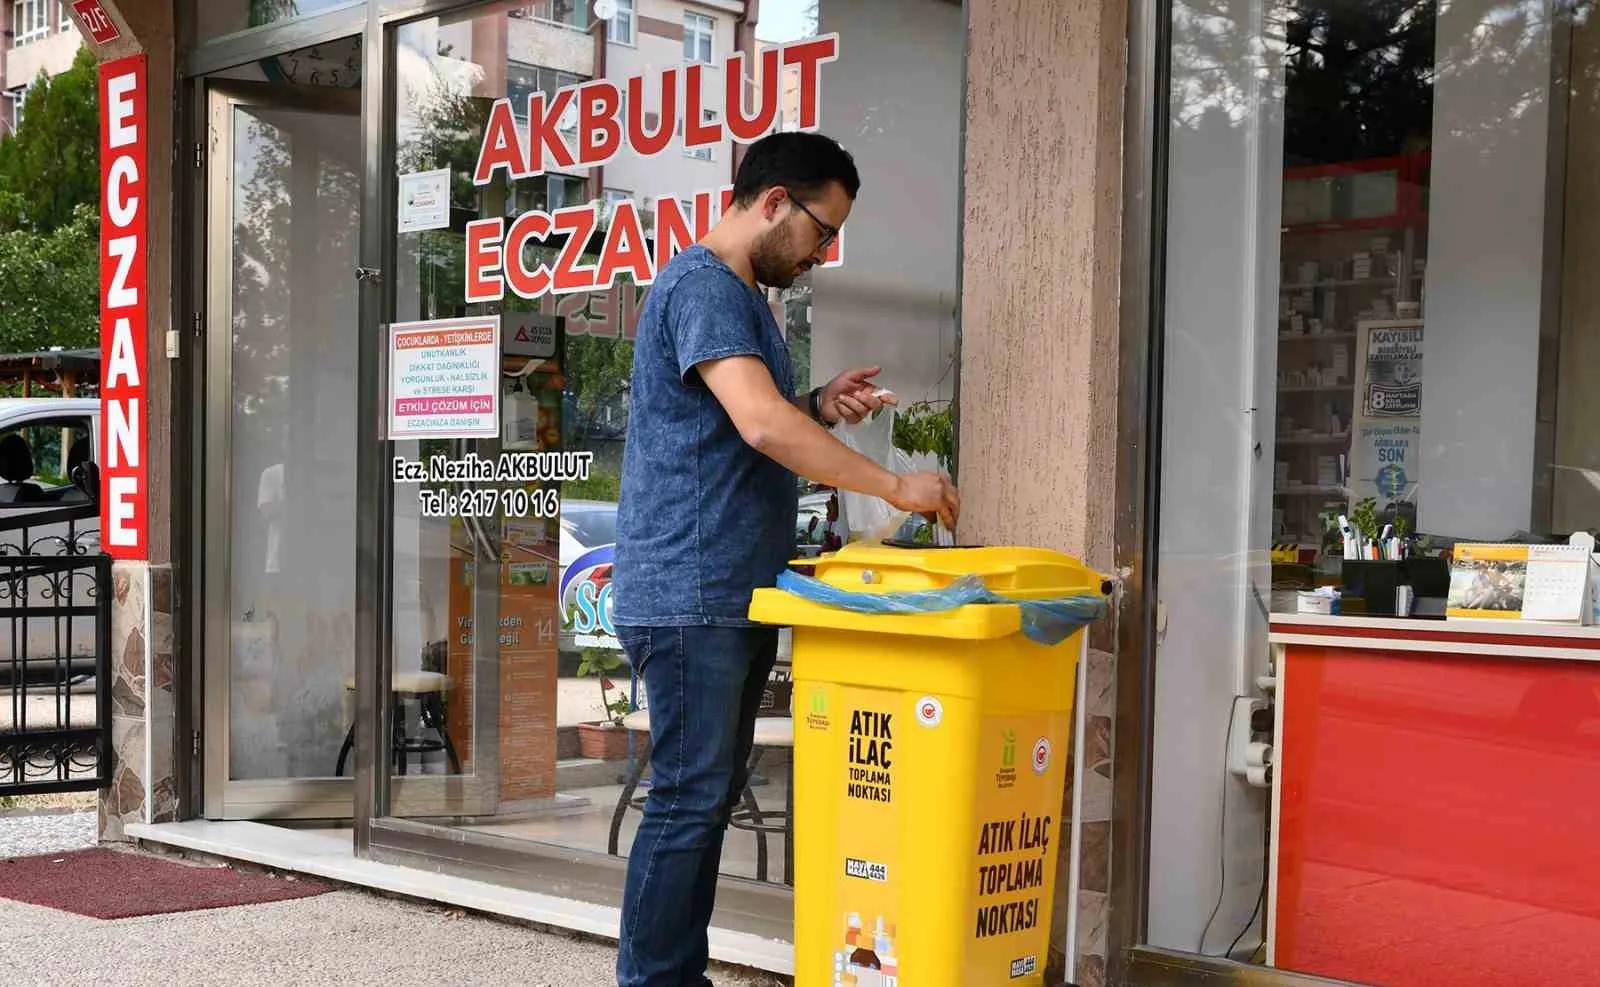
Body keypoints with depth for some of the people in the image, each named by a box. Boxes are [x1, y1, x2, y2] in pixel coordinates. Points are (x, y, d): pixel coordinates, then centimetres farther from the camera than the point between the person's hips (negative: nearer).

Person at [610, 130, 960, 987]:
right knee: (688, 800, -7)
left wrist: (819, 408, 7)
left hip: (733, 596, 10)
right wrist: (895, 487, -21)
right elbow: (761, 426, -25)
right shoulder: (702, 286, -13)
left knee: (707, 799, 12)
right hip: (687, 595, -10)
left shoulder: (742, 295, 20)